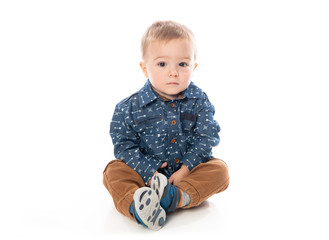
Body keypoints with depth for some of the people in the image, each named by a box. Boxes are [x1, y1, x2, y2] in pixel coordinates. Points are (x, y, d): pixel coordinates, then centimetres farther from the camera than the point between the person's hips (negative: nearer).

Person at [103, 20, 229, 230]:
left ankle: (176, 197, -40)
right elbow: (124, 145, -9)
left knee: (219, 170, -22)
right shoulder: (131, 107, -7)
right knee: (114, 172, -21)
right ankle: (136, 206, -48)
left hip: (190, 168, 1)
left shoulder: (199, 101, -5)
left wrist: (186, 169, -18)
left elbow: (206, 138, -7)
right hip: (146, 171, 0)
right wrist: (149, 173, -21)